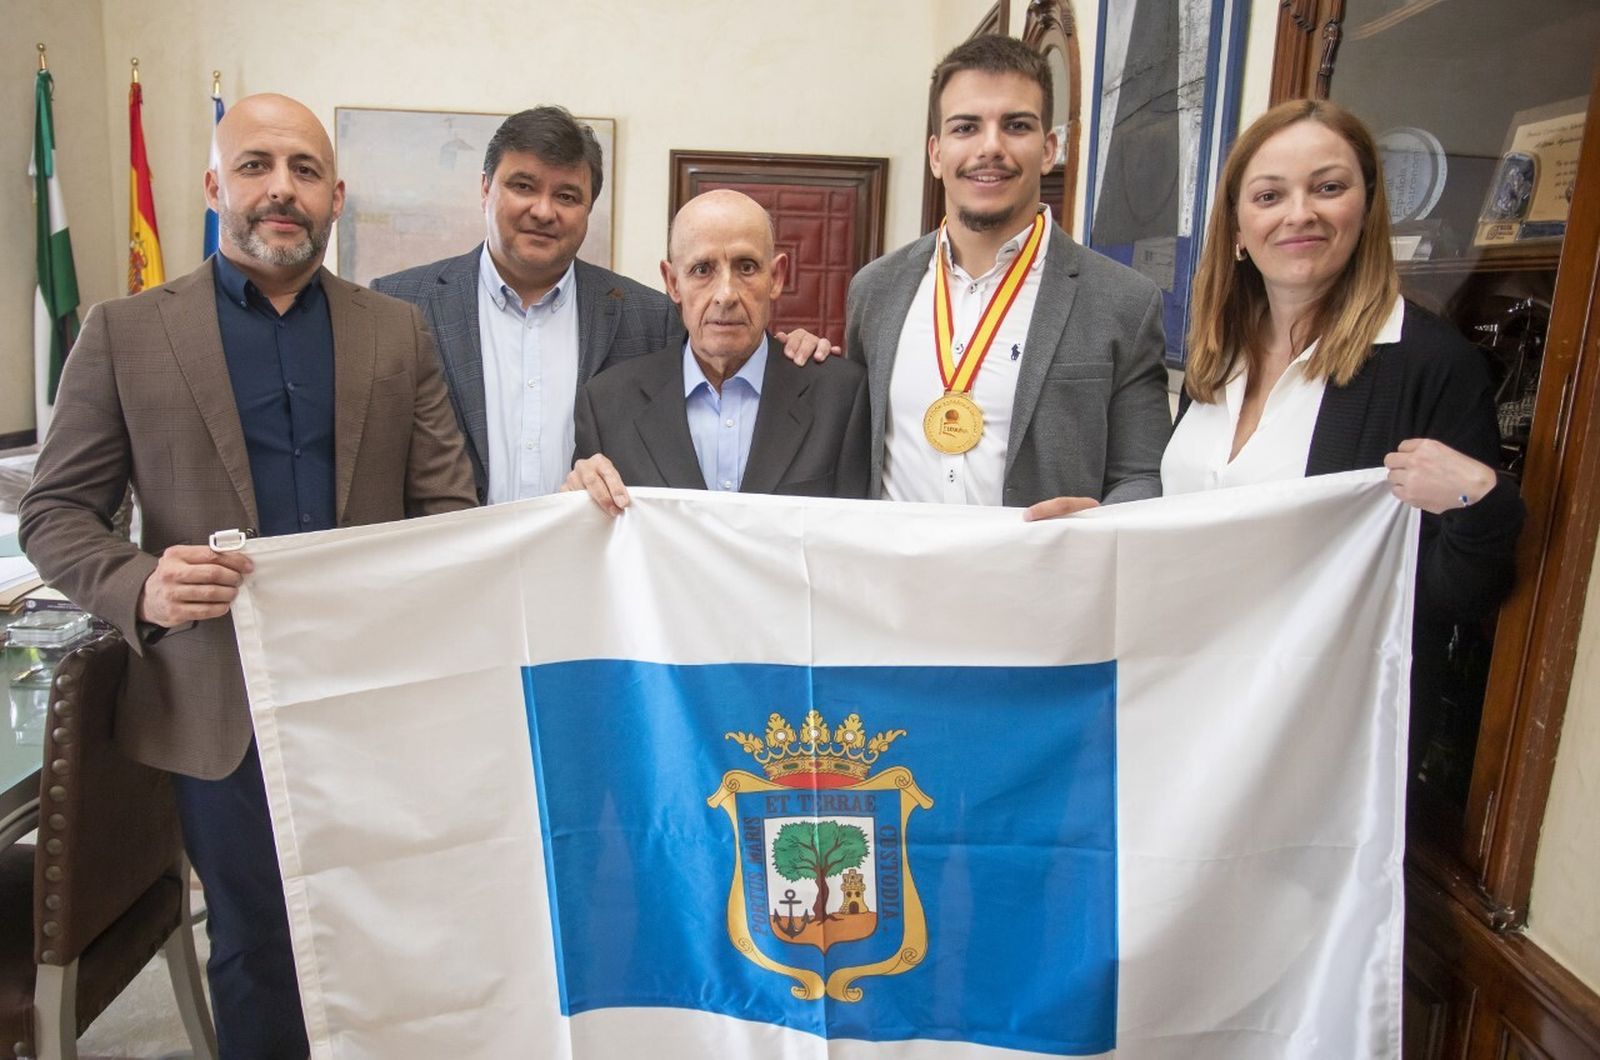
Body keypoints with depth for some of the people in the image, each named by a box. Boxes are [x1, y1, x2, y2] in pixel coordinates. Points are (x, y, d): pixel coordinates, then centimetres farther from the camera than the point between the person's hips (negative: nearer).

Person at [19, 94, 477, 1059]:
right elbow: (56, 512, 2)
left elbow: (449, 503, 2)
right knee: (255, 946, 14)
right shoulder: (125, 332, 1)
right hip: (224, 706, -1)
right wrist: (139, 586, -18)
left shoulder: (399, 333, 5)